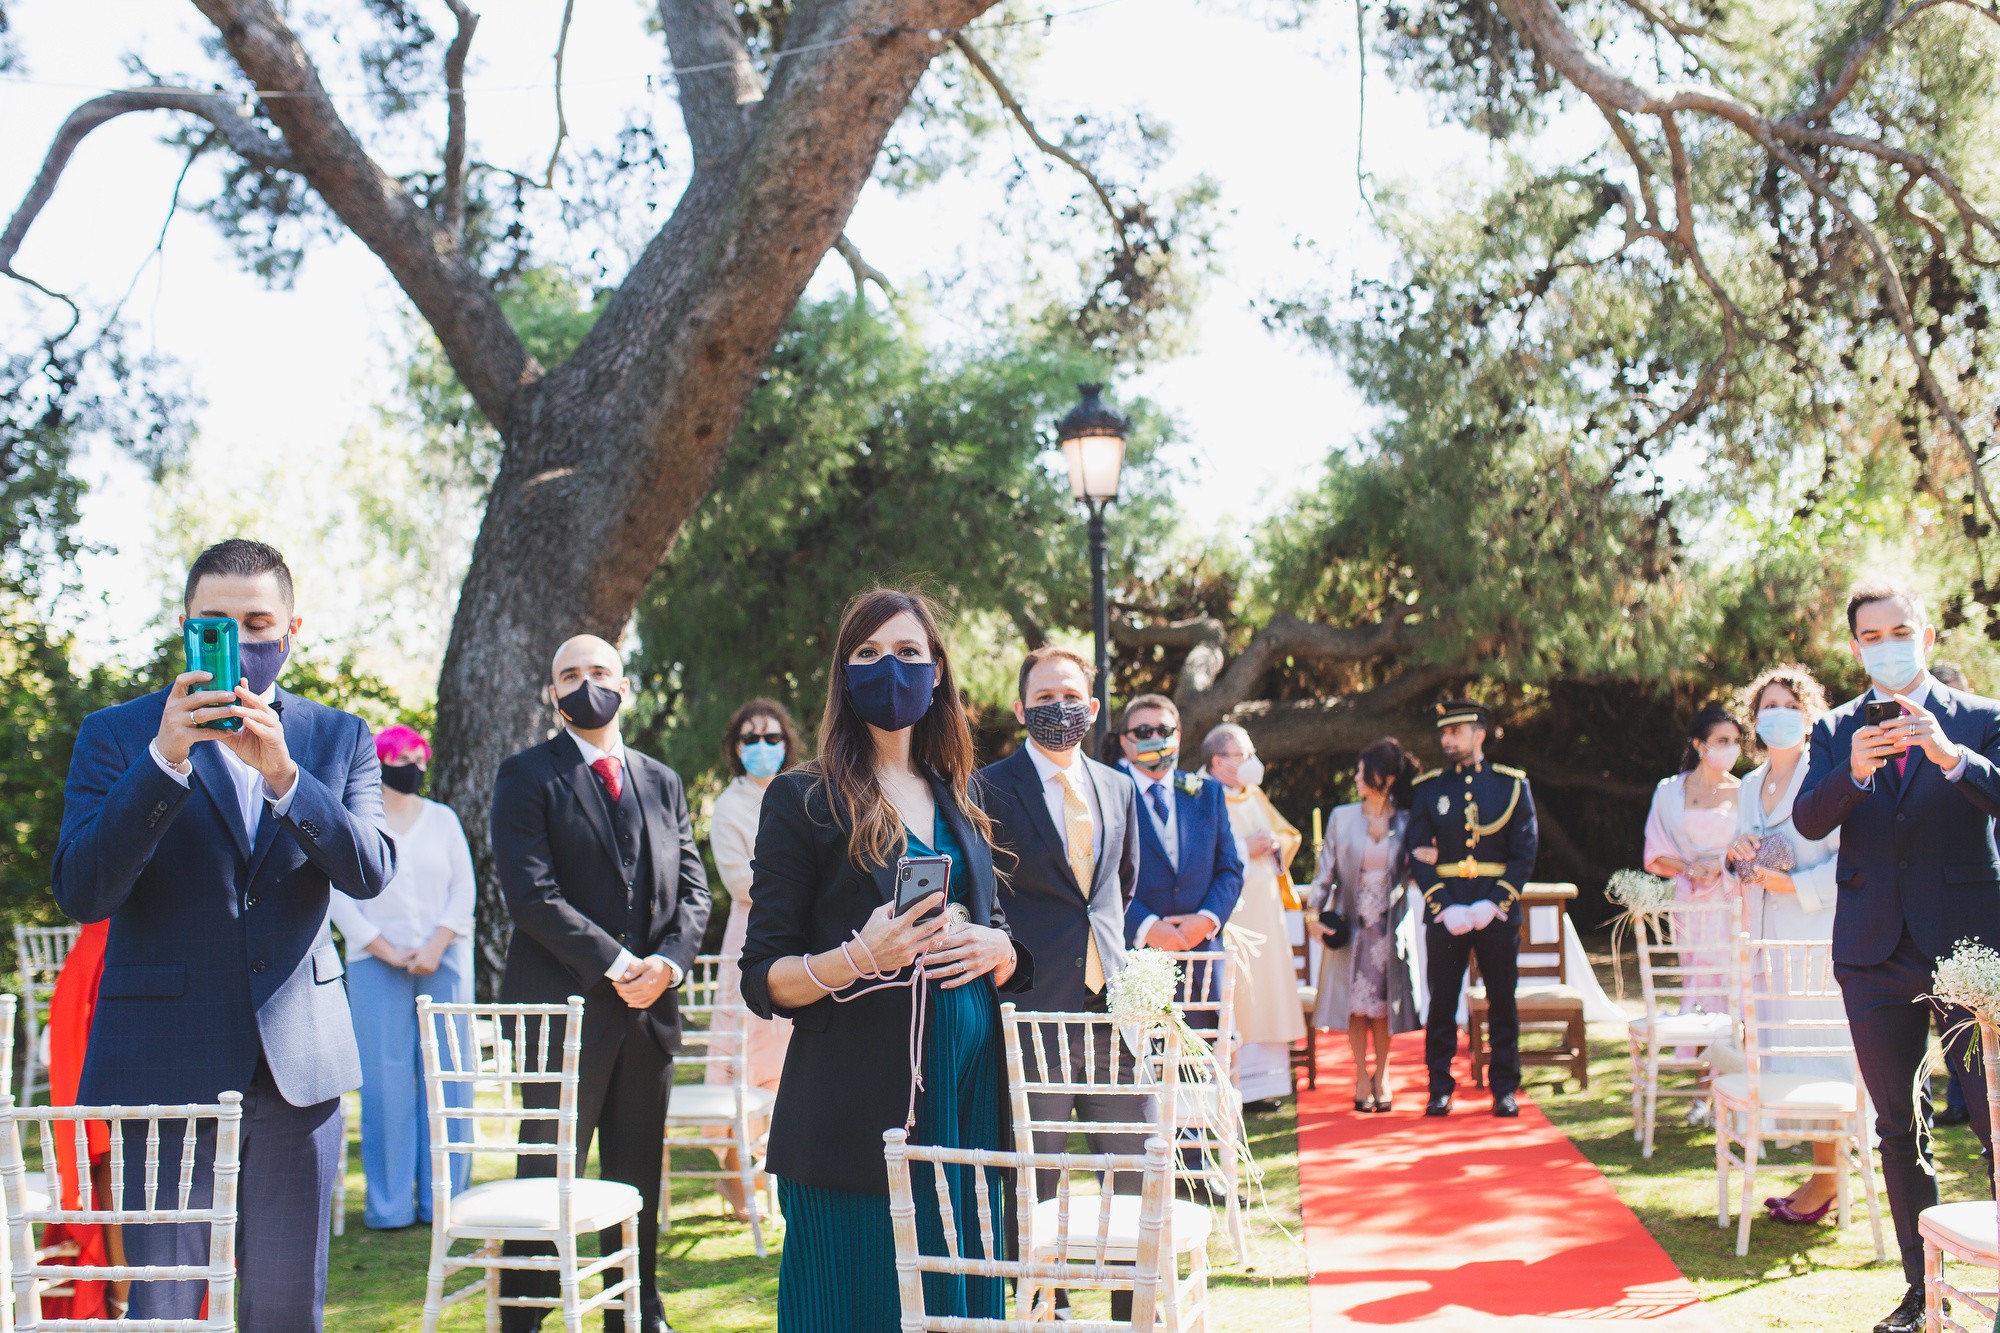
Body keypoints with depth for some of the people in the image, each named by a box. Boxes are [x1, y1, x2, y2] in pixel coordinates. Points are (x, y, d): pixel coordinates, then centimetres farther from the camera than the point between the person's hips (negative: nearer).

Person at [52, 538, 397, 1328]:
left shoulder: (339, 740, 8)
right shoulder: (116, 736, 2)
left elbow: (370, 872, -7)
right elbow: (81, 894, -10)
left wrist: (283, 773, -22)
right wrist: (164, 759, -21)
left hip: (299, 1055, 2)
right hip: (165, 1061, -2)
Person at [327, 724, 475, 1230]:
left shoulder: (442, 819, 14)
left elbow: (464, 891, 8)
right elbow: (338, 898, 0)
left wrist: (435, 948, -6)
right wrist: (386, 951, -8)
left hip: (444, 962, 2)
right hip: (376, 966, -2)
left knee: (446, 1077, -2)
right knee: (386, 1080, -5)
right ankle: (390, 1203, 2)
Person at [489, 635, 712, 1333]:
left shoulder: (662, 782, 16)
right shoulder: (527, 776, -1)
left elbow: (694, 888, 11)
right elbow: (532, 894, -11)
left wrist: (667, 962, -7)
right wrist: (615, 964, -15)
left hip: (650, 1010, 5)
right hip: (565, 1006, -5)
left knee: (638, 1177, 12)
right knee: (550, 1177, -1)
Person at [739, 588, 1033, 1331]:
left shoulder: (958, 802, 14)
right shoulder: (803, 801, -1)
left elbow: (1013, 959, 18)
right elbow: (763, 982, -4)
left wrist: (995, 950, -5)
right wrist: (858, 959, -22)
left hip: (968, 1097, 5)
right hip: (856, 1116, -5)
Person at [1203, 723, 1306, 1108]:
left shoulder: (1255, 797, 18)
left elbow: (1290, 835, 27)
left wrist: (1276, 843, 5)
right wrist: (1245, 849, -15)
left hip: (1265, 911, 8)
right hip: (1229, 914, -8)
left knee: (1266, 992, 7)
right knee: (1233, 999, -10)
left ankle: (1260, 1085, 13)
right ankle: (1231, 1088, -6)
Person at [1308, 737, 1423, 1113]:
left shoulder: (1406, 822, 0)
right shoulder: (1342, 817, 0)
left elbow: (1412, 870, 6)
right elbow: (1326, 869, 1)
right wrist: (1314, 912, -8)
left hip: (1388, 926, 0)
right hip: (1350, 923, 0)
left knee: (1383, 1003, 4)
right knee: (1356, 1002, 2)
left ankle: (1381, 1076, 18)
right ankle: (1361, 1077, 14)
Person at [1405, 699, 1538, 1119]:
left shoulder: (1512, 785, 4)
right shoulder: (1427, 789, 6)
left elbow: (1524, 853, 0)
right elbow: (1418, 855, 1)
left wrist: (1493, 904, -11)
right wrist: (1446, 907, -12)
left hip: (1497, 911, 0)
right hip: (1444, 913, 0)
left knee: (1502, 1003, 5)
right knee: (1442, 1004, 3)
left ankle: (1505, 1089, 15)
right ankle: (1440, 1090, 11)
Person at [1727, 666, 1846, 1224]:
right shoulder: (1751, 785, 14)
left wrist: (1793, 884, -18)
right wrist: (1738, 852, 2)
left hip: (1815, 931, -7)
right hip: (1766, 936, 7)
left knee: (1816, 1046, -5)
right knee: (1783, 1049, 7)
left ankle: (1826, 1178, 3)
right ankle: (1819, 1172, 14)